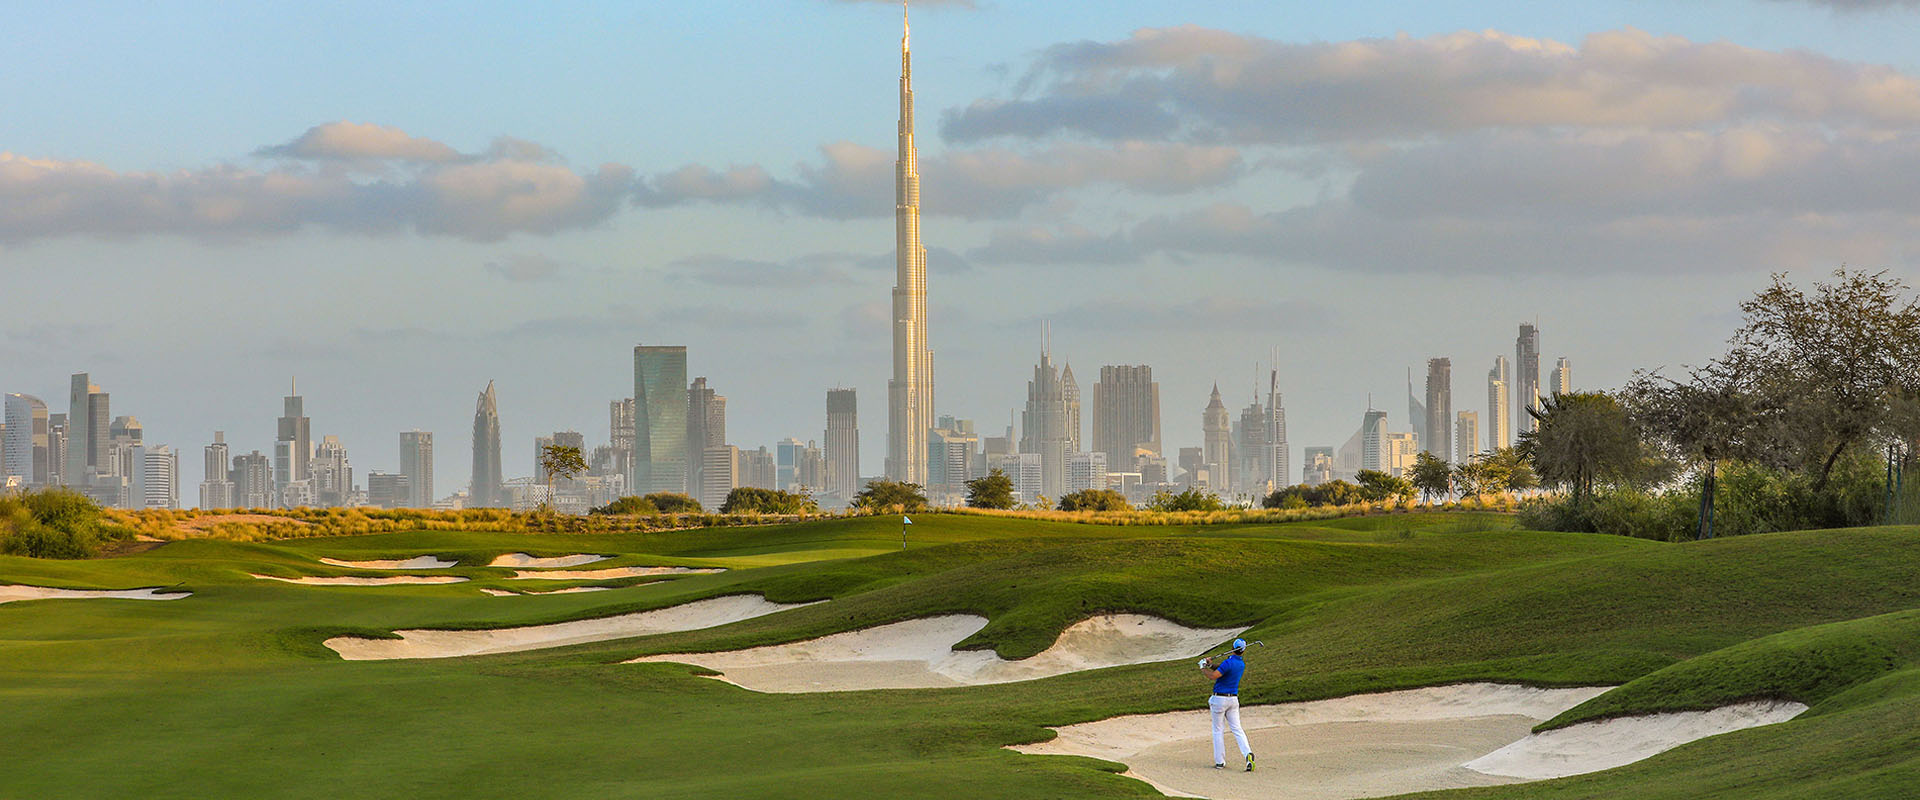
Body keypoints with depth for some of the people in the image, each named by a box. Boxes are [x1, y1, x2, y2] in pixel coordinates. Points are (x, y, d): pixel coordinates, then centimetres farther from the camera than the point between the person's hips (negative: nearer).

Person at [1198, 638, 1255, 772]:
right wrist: (1211, 664, 3)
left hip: (1220, 699, -6)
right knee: (1237, 729, 5)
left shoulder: (1228, 662, -19)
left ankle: (1220, 762, 8)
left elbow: (1214, 675, -26)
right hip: (1233, 699, 6)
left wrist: (1203, 669, -8)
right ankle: (1248, 753, -18)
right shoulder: (1241, 664, 7)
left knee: (1218, 730, 6)